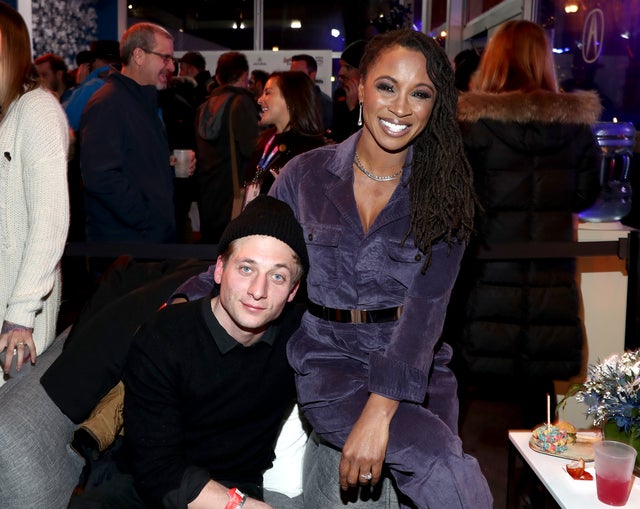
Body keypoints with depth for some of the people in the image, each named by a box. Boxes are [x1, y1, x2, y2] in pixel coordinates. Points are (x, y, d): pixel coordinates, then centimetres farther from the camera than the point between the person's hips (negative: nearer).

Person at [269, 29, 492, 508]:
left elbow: (427, 303, -13)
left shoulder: (443, 190, -2)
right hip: (326, 357, -2)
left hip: (415, 367, 2)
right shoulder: (306, 175, 0)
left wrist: (379, 411, -24)